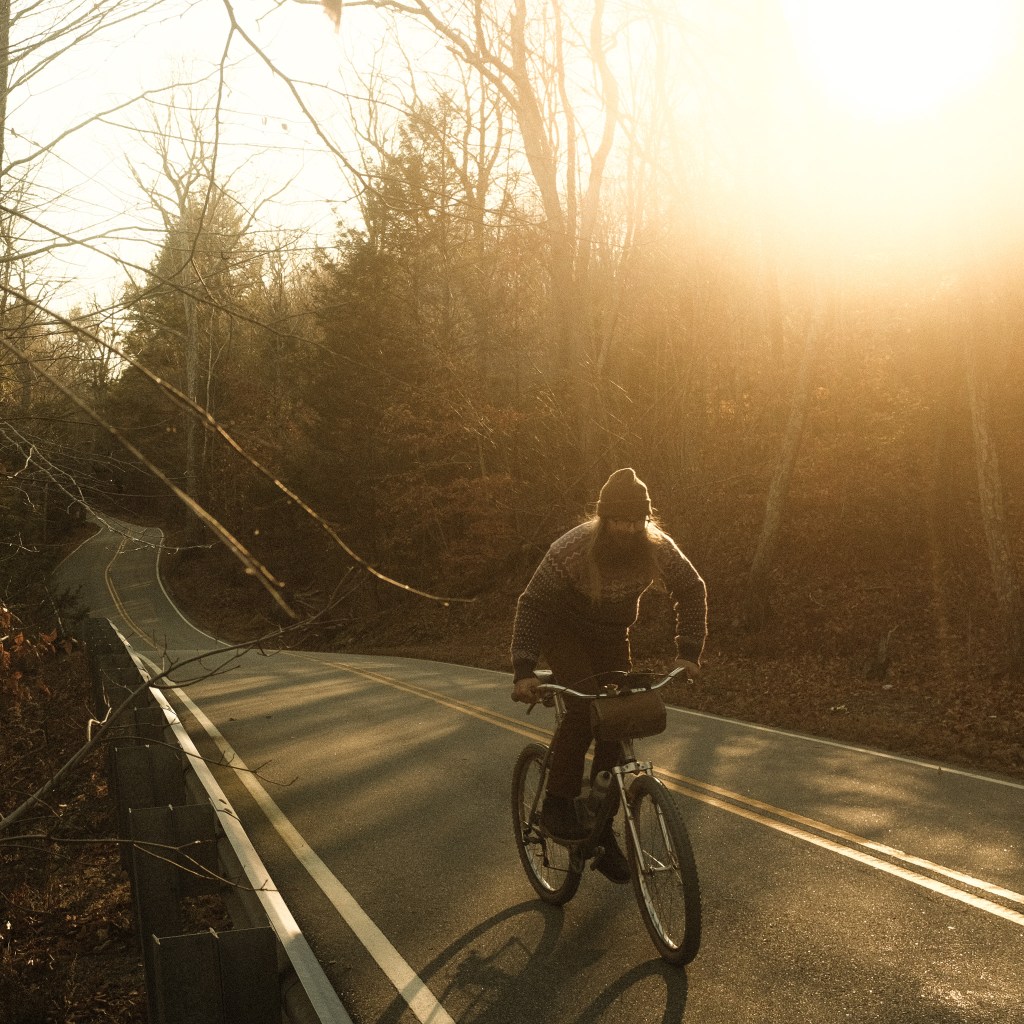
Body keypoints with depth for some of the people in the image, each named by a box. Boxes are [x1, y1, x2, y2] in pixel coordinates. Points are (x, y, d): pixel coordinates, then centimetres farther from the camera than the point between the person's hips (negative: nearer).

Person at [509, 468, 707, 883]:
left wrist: (689, 653, -14)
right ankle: (556, 804, -12)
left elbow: (692, 590, -6)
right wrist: (523, 671, -33)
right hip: (564, 633, -4)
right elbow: (531, 605, -26)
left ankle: (601, 833, 13)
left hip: (611, 637, 4)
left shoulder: (657, 547, -20)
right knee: (584, 705, -29)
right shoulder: (571, 549, -31)